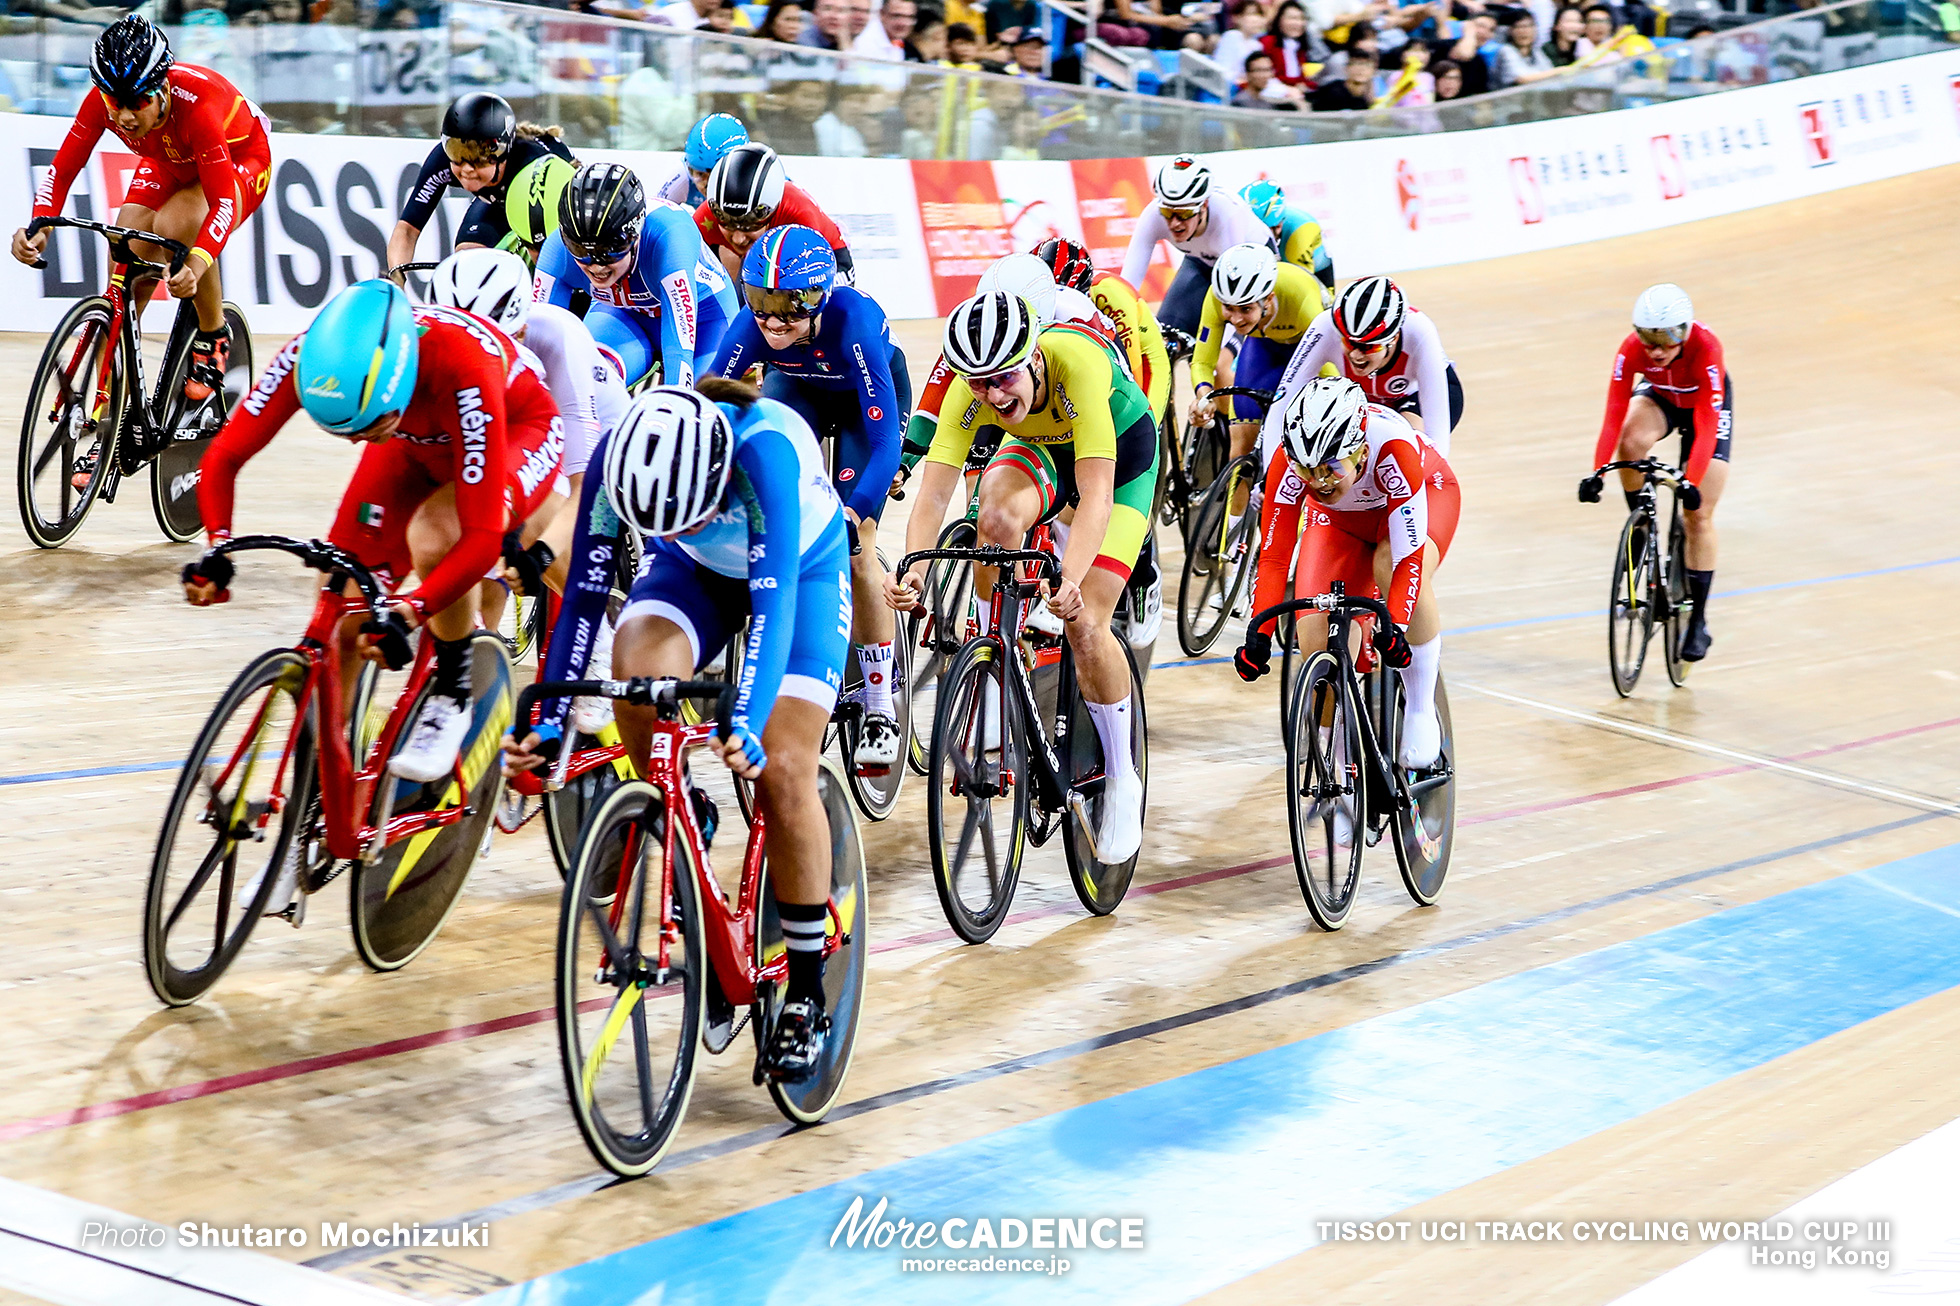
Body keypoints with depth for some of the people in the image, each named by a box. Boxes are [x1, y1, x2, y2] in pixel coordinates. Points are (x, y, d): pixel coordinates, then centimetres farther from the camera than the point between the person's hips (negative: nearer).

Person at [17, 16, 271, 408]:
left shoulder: (197, 105, -41)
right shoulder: (102, 101, -27)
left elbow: (222, 201, -43)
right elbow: (61, 171, -20)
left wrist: (194, 268, -59)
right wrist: (38, 229, -40)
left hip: (239, 161, -5)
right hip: (169, 165, 5)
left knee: (174, 225, -34)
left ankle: (214, 339, -10)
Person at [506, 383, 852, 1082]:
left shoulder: (763, 447, -41)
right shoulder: (619, 454, -31)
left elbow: (773, 601, -45)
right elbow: (585, 595, -25)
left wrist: (747, 726, -56)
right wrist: (548, 722, -30)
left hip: (804, 570, -3)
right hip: (699, 571, 3)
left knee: (782, 770, -15)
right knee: (637, 672, -31)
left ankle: (806, 994, -1)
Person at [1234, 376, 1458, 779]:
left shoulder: (1391, 449, -42)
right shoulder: (1289, 462, -33)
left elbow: (1408, 555, -41)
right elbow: (1273, 557, -29)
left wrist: (1394, 626, -52)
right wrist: (1258, 634, -38)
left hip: (1426, 494, -3)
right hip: (1340, 518, 3)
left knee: (1392, 566, -37)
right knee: (1315, 636, -14)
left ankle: (1421, 711, -17)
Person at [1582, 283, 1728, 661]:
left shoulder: (1705, 348, -39)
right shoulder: (1632, 349, -32)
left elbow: (1706, 426, -41)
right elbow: (1614, 414, -33)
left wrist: (1692, 482, -50)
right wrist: (1597, 472, -44)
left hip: (1707, 405, -2)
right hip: (1659, 398, 2)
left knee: (1699, 514, -7)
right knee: (1632, 442, -35)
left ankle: (1697, 621, 4)